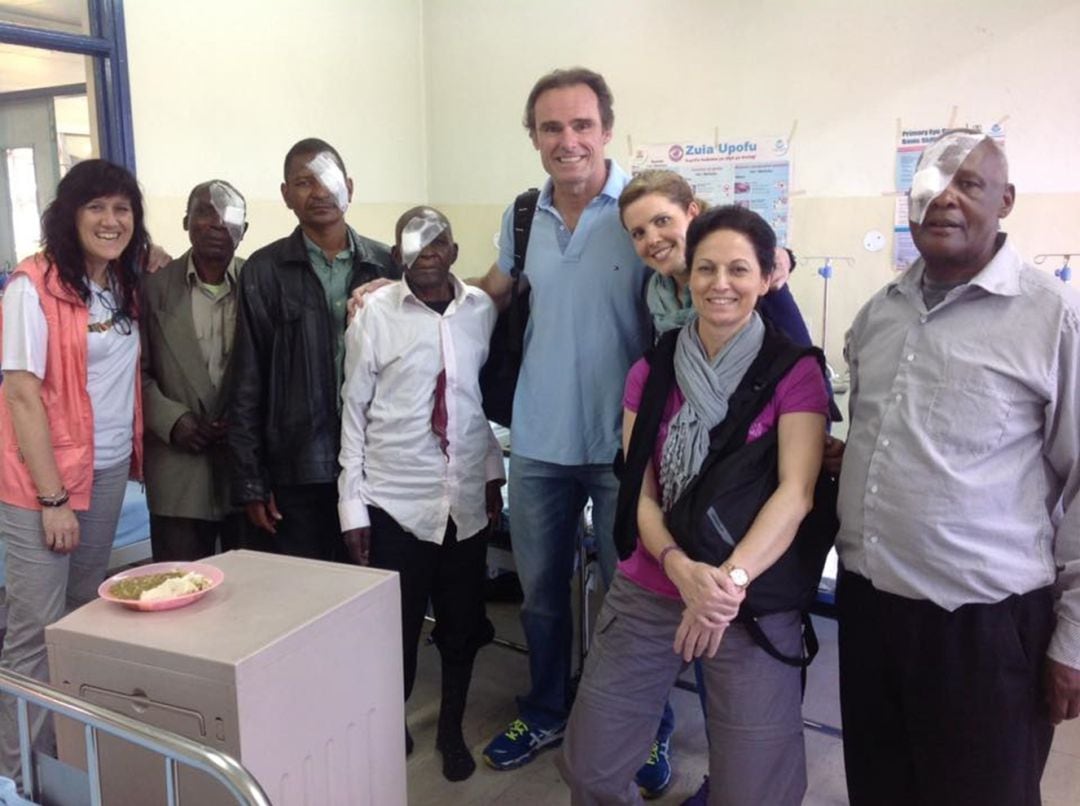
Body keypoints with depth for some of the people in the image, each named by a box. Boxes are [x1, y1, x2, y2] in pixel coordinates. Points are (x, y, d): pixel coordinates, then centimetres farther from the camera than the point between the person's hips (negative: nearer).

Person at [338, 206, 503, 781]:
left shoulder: (482, 309, 1)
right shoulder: (375, 313, -7)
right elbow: (354, 409, -3)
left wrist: (494, 472, 12)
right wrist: (352, 505, -3)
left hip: (466, 499, 3)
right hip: (395, 500, -3)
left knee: (462, 627, 12)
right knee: (396, 630, 7)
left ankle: (451, 731, 35)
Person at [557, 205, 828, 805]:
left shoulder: (794, 372, -4)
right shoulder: (650, 373, 7)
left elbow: (796, 493, -14)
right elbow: (640, 493, 2)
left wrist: (732, 578, -28)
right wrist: (681, 568, -17)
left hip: (757, 601, -3)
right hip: (646, 593, 3)